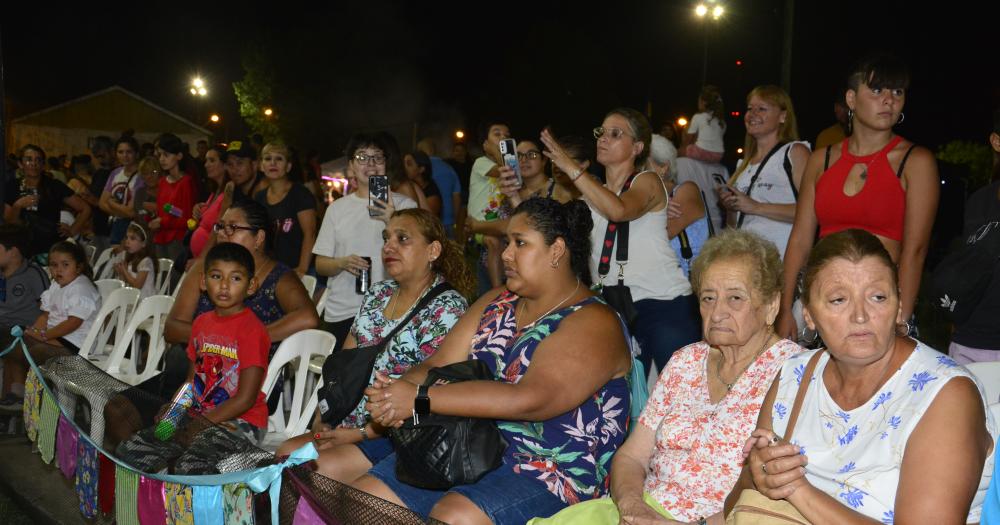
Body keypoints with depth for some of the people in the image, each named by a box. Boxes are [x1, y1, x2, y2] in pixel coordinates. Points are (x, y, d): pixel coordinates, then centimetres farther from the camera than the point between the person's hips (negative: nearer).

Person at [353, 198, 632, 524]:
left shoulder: (593, 323, -11)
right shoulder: (497, 303, 14)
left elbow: (529, 400, -25)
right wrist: (396, 391, -16)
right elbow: (436, 365, 8)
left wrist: (420, 398, -24)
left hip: (550, 475, -7)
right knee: (361, 495, -6)